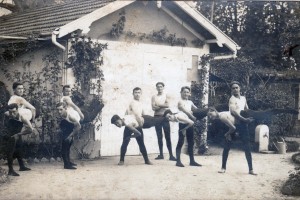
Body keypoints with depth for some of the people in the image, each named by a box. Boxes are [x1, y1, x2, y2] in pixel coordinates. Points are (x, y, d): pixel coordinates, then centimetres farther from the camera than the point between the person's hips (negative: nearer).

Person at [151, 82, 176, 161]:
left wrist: (158, 105, -9)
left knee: (168, 136, -4)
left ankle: (171, 155, -6)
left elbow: (167, 105, -11)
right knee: (159, 136, 5)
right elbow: (153, 108, -6)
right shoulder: (154, 97, 6)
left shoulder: (166, 95, 5)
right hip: (157, 117, 2)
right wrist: (163, 105, -13)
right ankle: (161, 154, 11)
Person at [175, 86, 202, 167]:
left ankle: (192, 161, 17)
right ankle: (178, 161, -3)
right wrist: (193, 117, -26)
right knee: (180, 142, -6)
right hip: (183, 123, -7)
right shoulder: (180, 101, -5)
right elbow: (185, 111, -18)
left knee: (191, 142, 10)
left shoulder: (190, 102, 15)